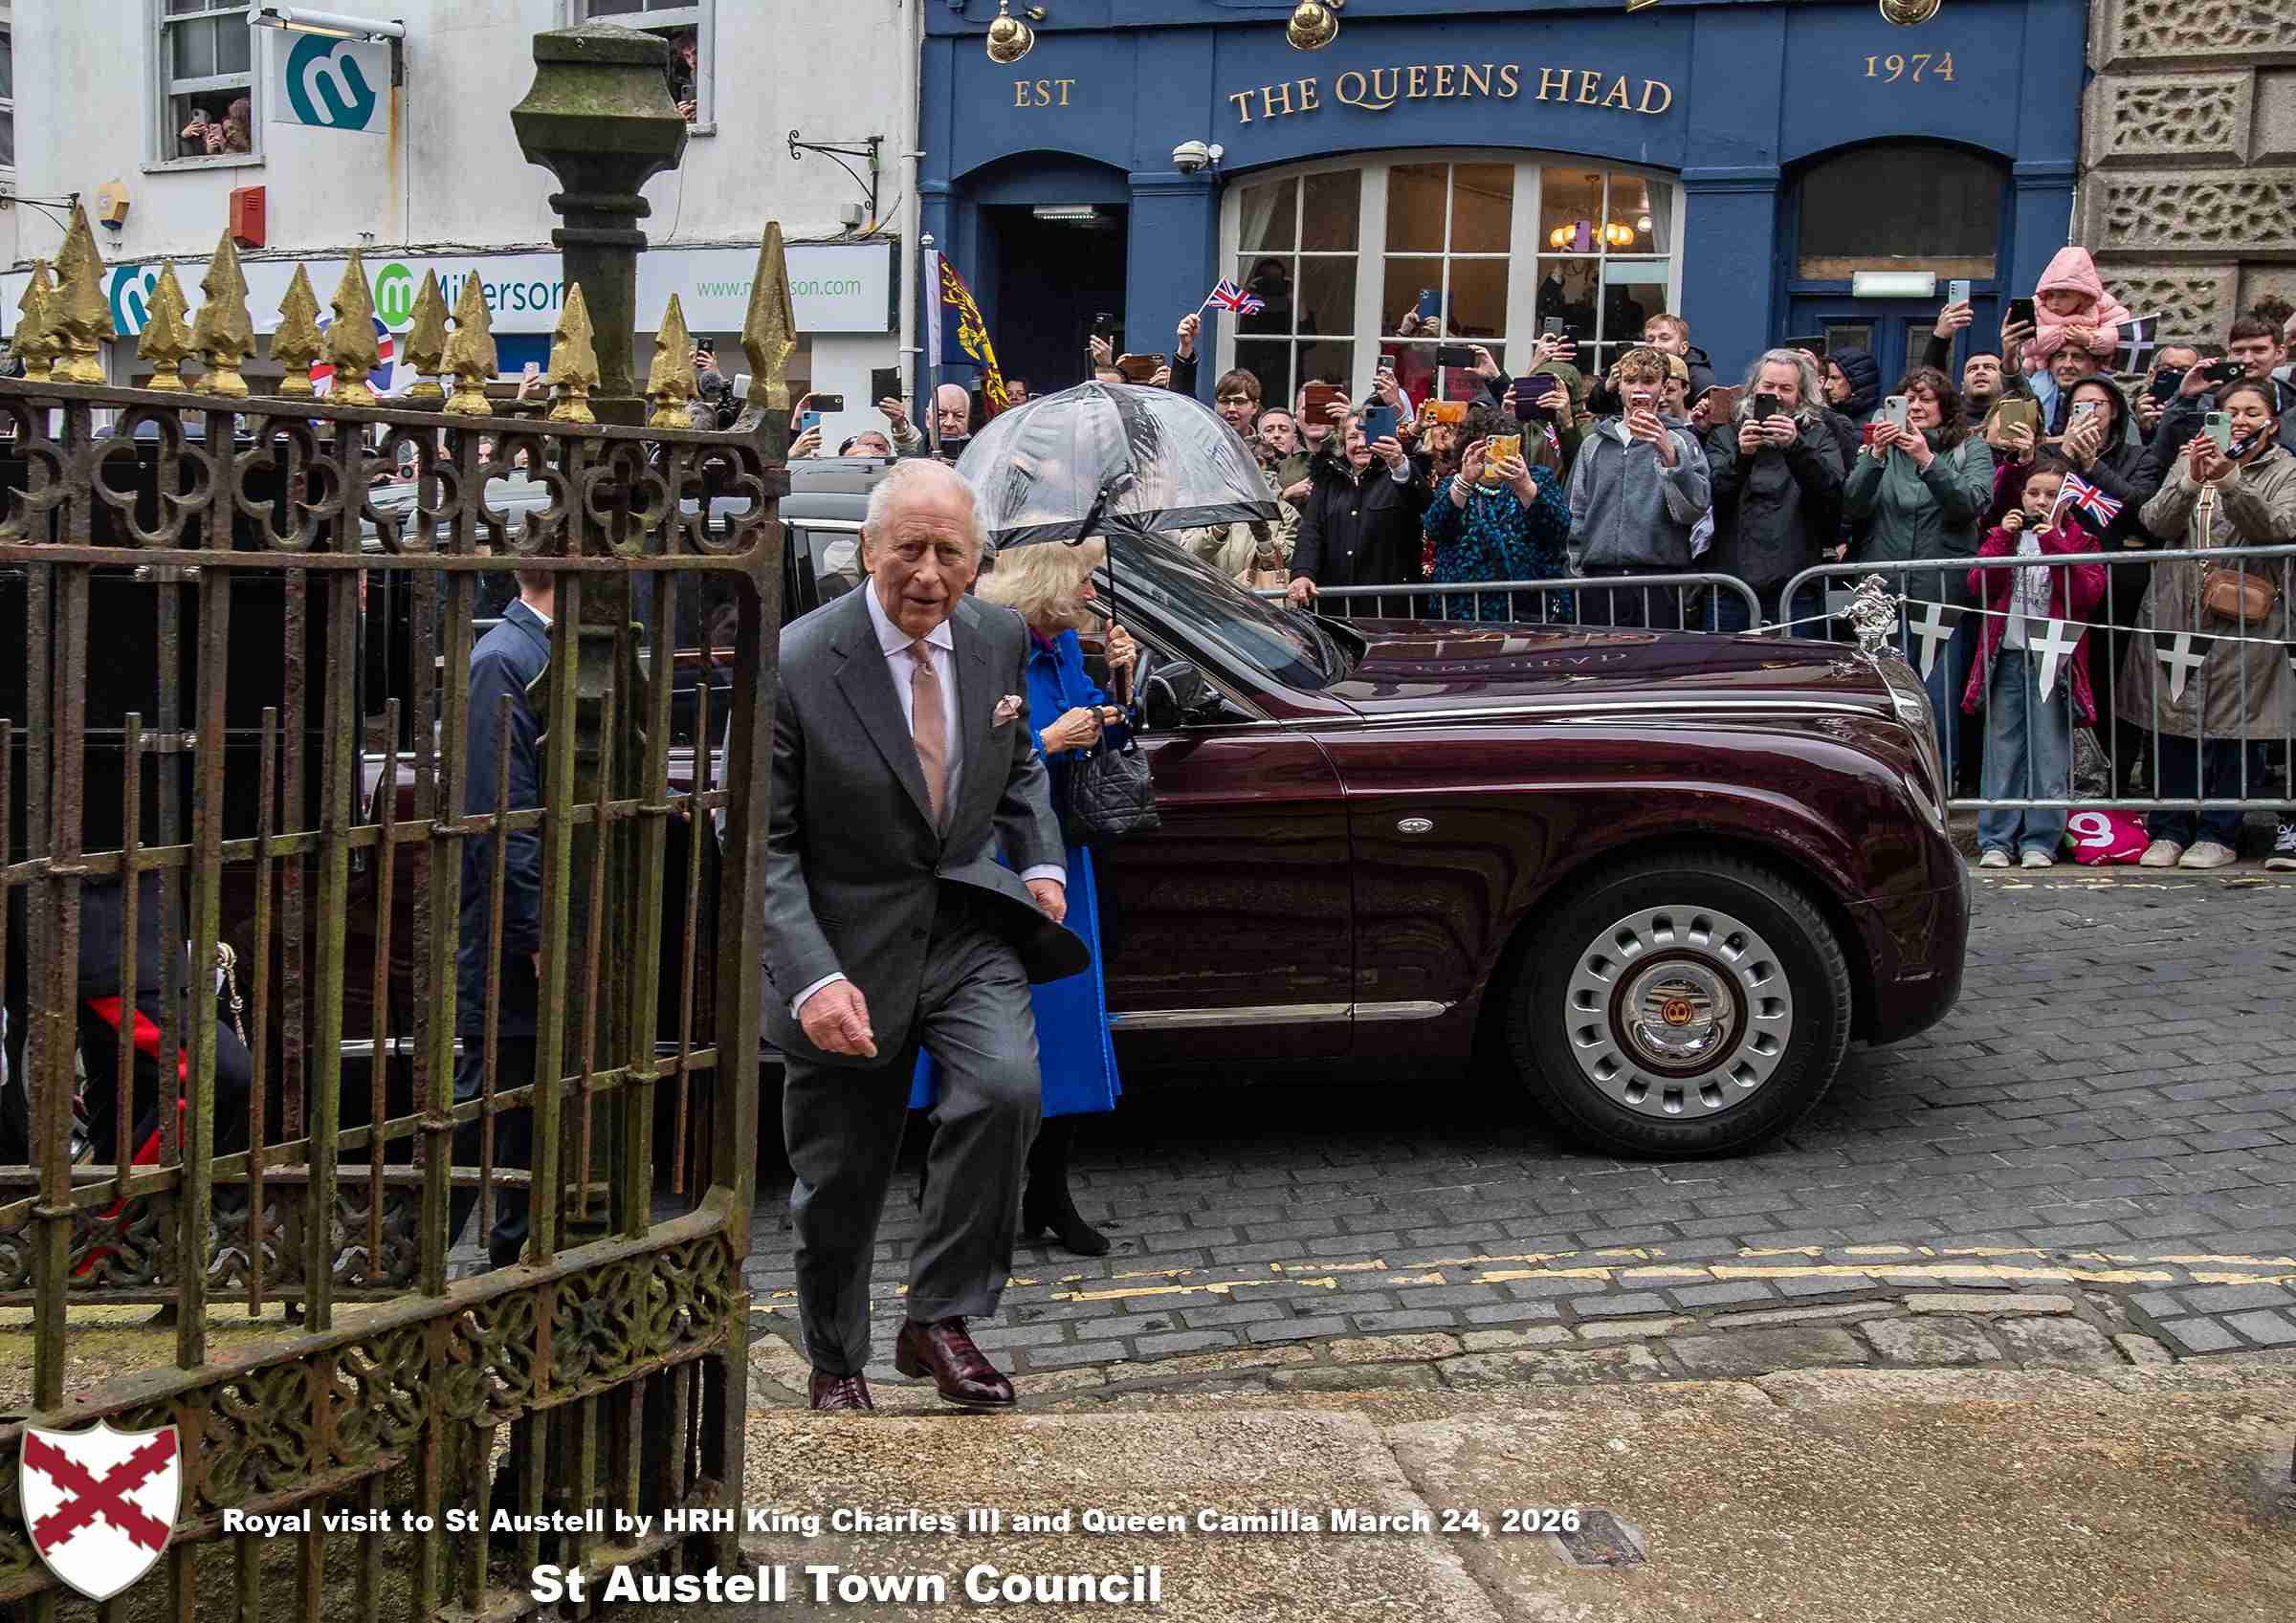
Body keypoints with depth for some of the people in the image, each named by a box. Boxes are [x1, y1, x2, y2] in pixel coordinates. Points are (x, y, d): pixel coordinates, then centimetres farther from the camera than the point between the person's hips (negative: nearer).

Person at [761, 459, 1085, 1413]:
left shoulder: (998, 640, -2)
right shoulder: (795, 666, -18)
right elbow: (763, 845, -16)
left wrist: (1041, 866, 2)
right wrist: (813, 980, -26)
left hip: (969, 923, 3)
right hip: (848, 945, -3)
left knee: (1006, 1085, -24)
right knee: (838, 1182, 9)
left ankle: (939, 1320, -6)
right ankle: (837, 1365, 34)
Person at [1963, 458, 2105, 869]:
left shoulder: (2080, 540, 7)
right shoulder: (2006, 534, 13)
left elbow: (2087, 594, -8)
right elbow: (1979, 586, 0)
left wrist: (2054, 545, -14)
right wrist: (2002, 539, -10)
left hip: (2052, 657, -2)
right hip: (2007, 654, 2)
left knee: (2050, 752, -2)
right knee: (2002, 747, 2)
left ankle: (2040, 841, 3)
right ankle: (1996, 840, 5)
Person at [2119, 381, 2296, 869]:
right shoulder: (2190, 463, 13)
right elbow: (2156, 523, -1)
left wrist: (2229, 482, -26)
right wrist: (2191, 482, -19)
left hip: (2242, 617, -3)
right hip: (2176, 610, 3)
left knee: (2232, 727, -1)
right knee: (2173, 722, 3)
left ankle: (2219, 834, 7)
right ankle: (2169, 832, 10)